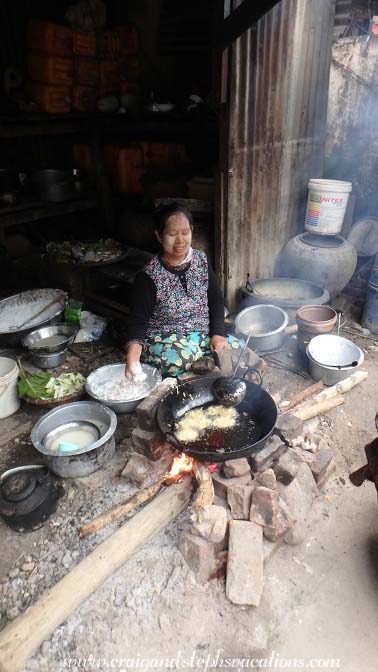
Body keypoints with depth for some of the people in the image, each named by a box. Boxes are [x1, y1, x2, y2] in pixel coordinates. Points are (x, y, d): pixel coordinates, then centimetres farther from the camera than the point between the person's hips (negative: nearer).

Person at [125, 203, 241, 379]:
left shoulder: (201, 260, 1)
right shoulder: (149, 276, -13)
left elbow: (216, 300, 7)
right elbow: (138, 320, -15)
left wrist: (218, 334, -8)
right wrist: (133, 351, -35)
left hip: (203, 334, 4)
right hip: (164, 341, -4)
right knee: (181, 359, -36)